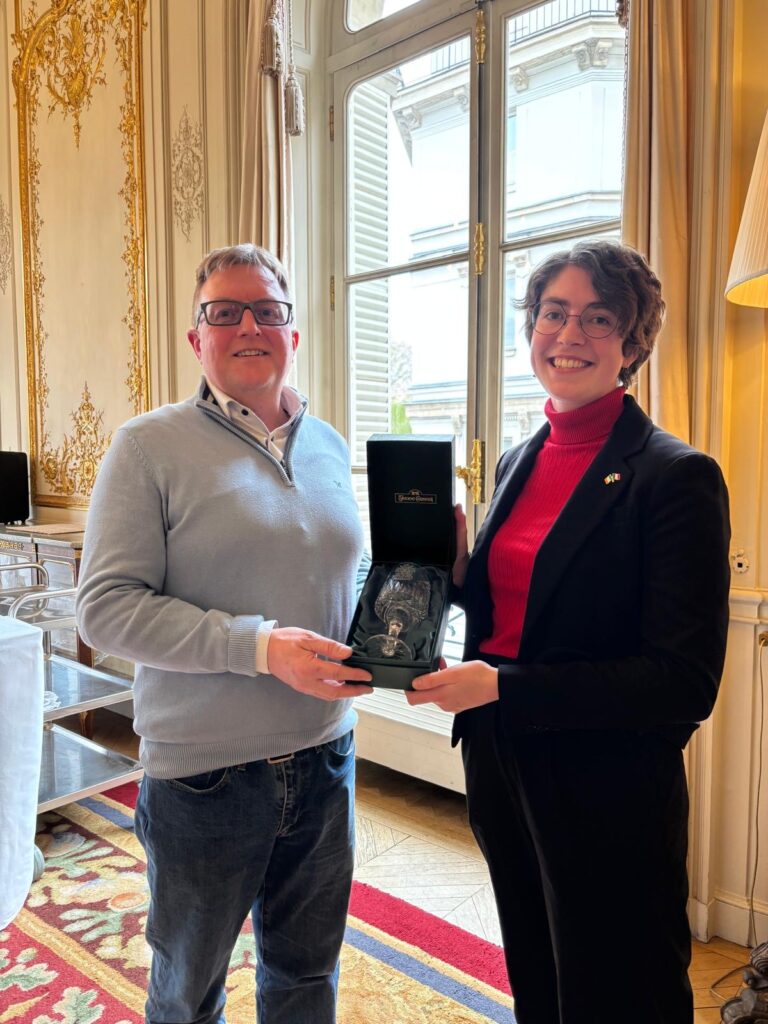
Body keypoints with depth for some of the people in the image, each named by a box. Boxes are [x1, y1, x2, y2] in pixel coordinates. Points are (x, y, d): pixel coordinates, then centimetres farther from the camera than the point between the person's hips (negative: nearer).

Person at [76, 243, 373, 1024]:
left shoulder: (329, 446, 6)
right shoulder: (151, 445, -10)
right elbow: (107, 609, -16)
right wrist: (263, 647, -24)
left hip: (323, 756, 5)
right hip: (203, 774, -4)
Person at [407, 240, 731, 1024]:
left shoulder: (676, 477, -16)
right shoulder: (518, 460, 5)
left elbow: (686, 683, -19)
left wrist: (501, 687, -22)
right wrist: (455, 573, -8)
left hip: (608, 799, -6)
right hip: (500, 770, 6)